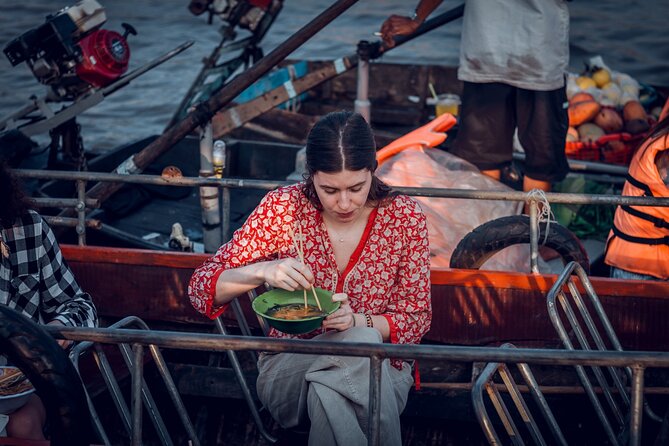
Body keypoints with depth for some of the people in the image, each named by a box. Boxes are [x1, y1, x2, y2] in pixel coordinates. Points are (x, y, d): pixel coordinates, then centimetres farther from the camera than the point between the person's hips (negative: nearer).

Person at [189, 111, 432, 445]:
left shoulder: (404, 216, -7)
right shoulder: (283, 208, -9)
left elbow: (416, 317, -2)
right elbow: (201, 287, -7)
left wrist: (356, 321, -22)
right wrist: (260, 272, -28)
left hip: (378, 369, 0)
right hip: (289, 374, 0)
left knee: (327, 390, -35)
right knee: (361, 344, -32)